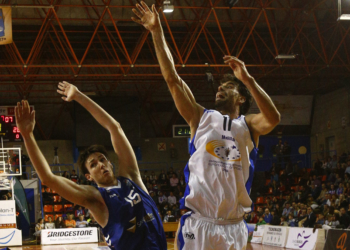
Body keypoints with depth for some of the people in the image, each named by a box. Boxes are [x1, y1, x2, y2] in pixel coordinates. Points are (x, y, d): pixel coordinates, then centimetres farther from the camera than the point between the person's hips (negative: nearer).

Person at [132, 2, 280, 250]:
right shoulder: (201, 118, 10)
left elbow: (274, 118, -15)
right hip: (198, 223, 0)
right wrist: (157, 33, -2)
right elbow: (172, 78, 3)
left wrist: (248, 79, -22)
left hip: (234, 227, 1)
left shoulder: (249, 125, 8)